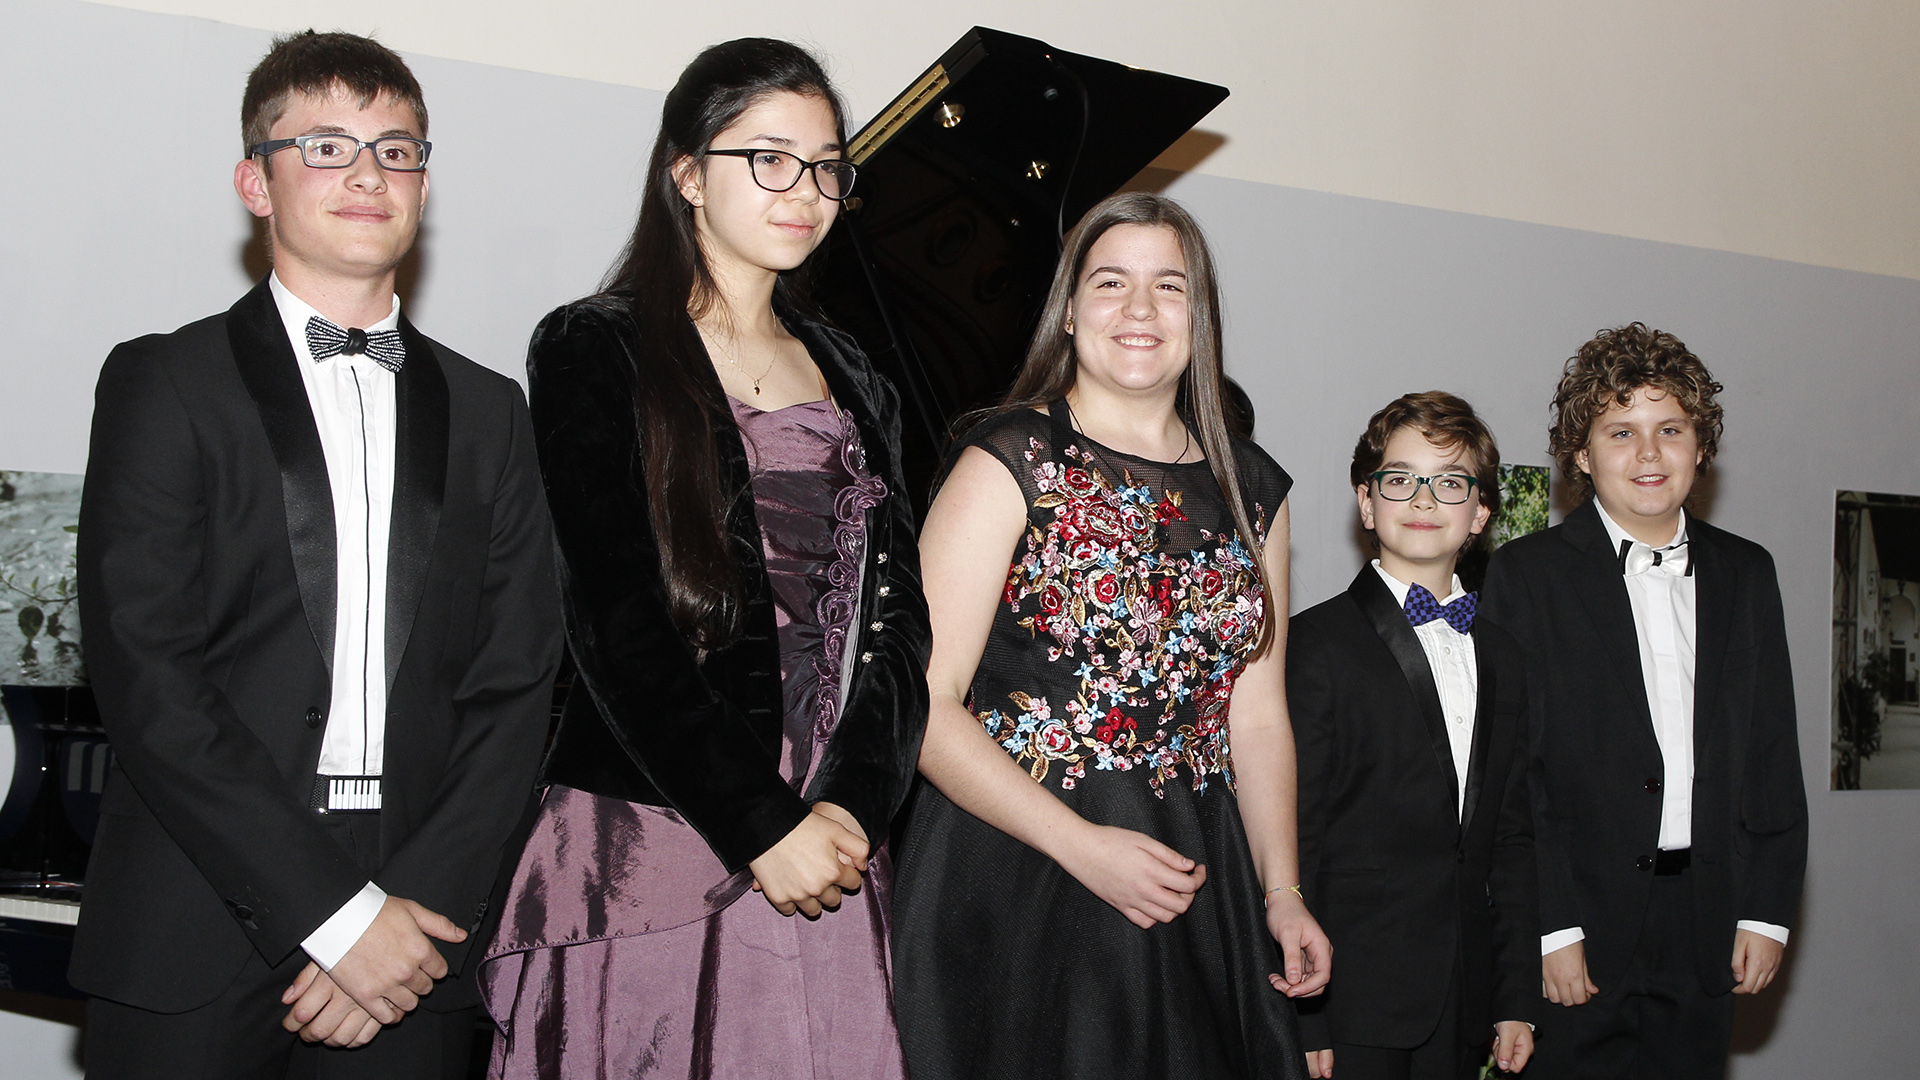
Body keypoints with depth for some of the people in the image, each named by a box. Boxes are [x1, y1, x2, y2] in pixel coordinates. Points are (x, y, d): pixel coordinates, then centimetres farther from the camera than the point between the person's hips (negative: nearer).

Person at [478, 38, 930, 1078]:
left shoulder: (849, 379, 14)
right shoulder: (597, 350, -2)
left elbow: (895, 614, 7)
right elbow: (617, 622, -10)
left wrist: (853, 807, -9)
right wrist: (760, 827, -13)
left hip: (827, 845, 4)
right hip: (648, 840, -4)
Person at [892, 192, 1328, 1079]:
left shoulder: (1251, 491, 10)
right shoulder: (1011, 462, -6)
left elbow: (1257, 715, 12)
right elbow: (925, 702, -13)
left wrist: (1281, 892, 4)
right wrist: (1081, 845, -17)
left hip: (1194, 889, 5)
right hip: (1017, 882, -5)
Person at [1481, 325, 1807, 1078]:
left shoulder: (1746, 573, 11)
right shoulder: (1528, 574, -3)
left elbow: (1774, 752, 11)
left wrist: (1768, 910, 4)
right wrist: (1551, 927, -13)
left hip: (1705, 936, 4)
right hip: (1579, 936, -4)